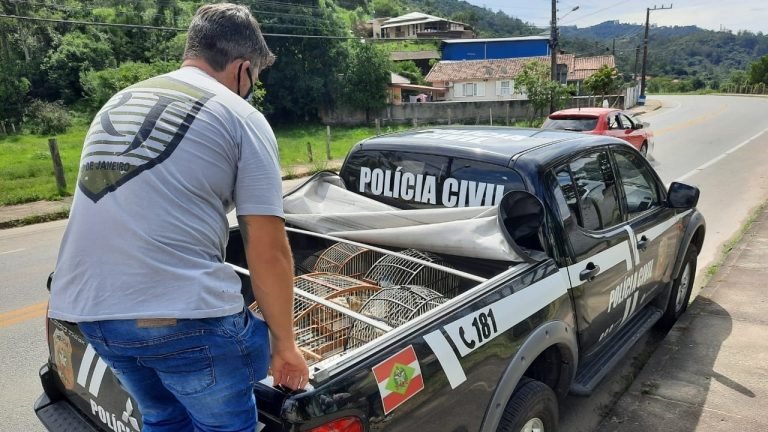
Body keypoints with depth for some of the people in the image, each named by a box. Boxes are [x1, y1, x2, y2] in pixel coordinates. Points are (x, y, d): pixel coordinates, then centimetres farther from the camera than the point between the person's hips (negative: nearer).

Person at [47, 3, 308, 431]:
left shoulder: (119, 102, 18)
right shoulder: (242, 117, -2)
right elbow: (268, 252, -7)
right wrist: (285, 343, 6)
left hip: (87, 307, 7)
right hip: (181, 313, -7)